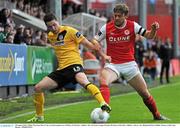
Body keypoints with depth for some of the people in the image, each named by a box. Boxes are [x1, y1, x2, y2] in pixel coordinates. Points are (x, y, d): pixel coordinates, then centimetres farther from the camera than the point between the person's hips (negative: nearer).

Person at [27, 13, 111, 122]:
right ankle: (39, 116, 20)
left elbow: (87, 43, -6)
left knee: (83, 81, -40)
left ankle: (103, 104, -52)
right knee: (38, 88, 2)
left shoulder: (69, 31, -6)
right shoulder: (50, 36, 15)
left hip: (74, 64, -7)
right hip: (61, 68, 7)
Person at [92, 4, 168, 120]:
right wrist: (103, 55, -11)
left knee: (144, 93, 5)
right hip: (112, 64, -1)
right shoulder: (107, 28, -3)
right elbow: (94, 41, 1)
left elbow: (149, 36, -4)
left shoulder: (133, 26, -3)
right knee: (103, 82, -32)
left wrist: (154, 29, -26)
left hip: (129, 64, 1)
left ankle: (157, 115, 26)